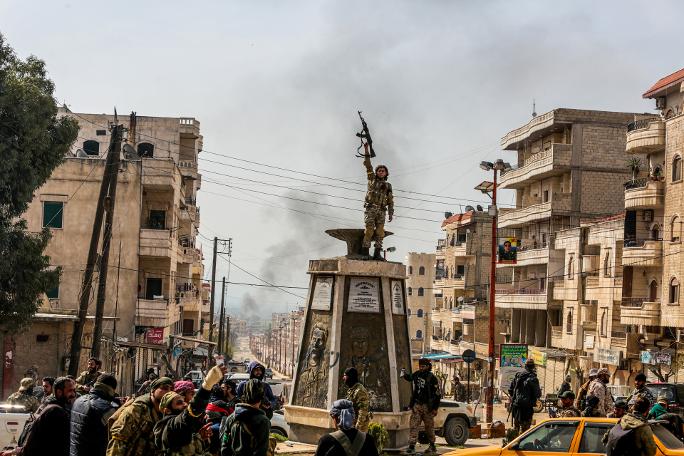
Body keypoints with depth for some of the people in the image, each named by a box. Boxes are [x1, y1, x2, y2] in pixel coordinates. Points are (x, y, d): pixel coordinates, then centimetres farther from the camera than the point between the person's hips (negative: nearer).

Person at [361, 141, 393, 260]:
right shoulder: (372, 180, 14)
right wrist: (366, 150, 1)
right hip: (370, 209, -3)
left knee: (380, 232, -7)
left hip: (381, 211, 3)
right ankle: (365, 253, -16)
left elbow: (390, 201, 14)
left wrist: (390, 214, 2)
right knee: (369, 230, -14)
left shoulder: (388, 186, 18)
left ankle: (377, 253, -9)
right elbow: (368, 165, 8)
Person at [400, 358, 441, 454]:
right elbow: (409, 378, 31)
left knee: (429, 426, 6)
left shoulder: (432, 378, -7)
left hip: (427, 406, -4)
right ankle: (412, 445, -9)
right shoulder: (416, 375, 7)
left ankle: (432, 446, 19)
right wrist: (404, 374, 8)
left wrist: (435, 408, -8)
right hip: (416, 405, 4)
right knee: (413, 425, -6)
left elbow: (437, 394, -6)